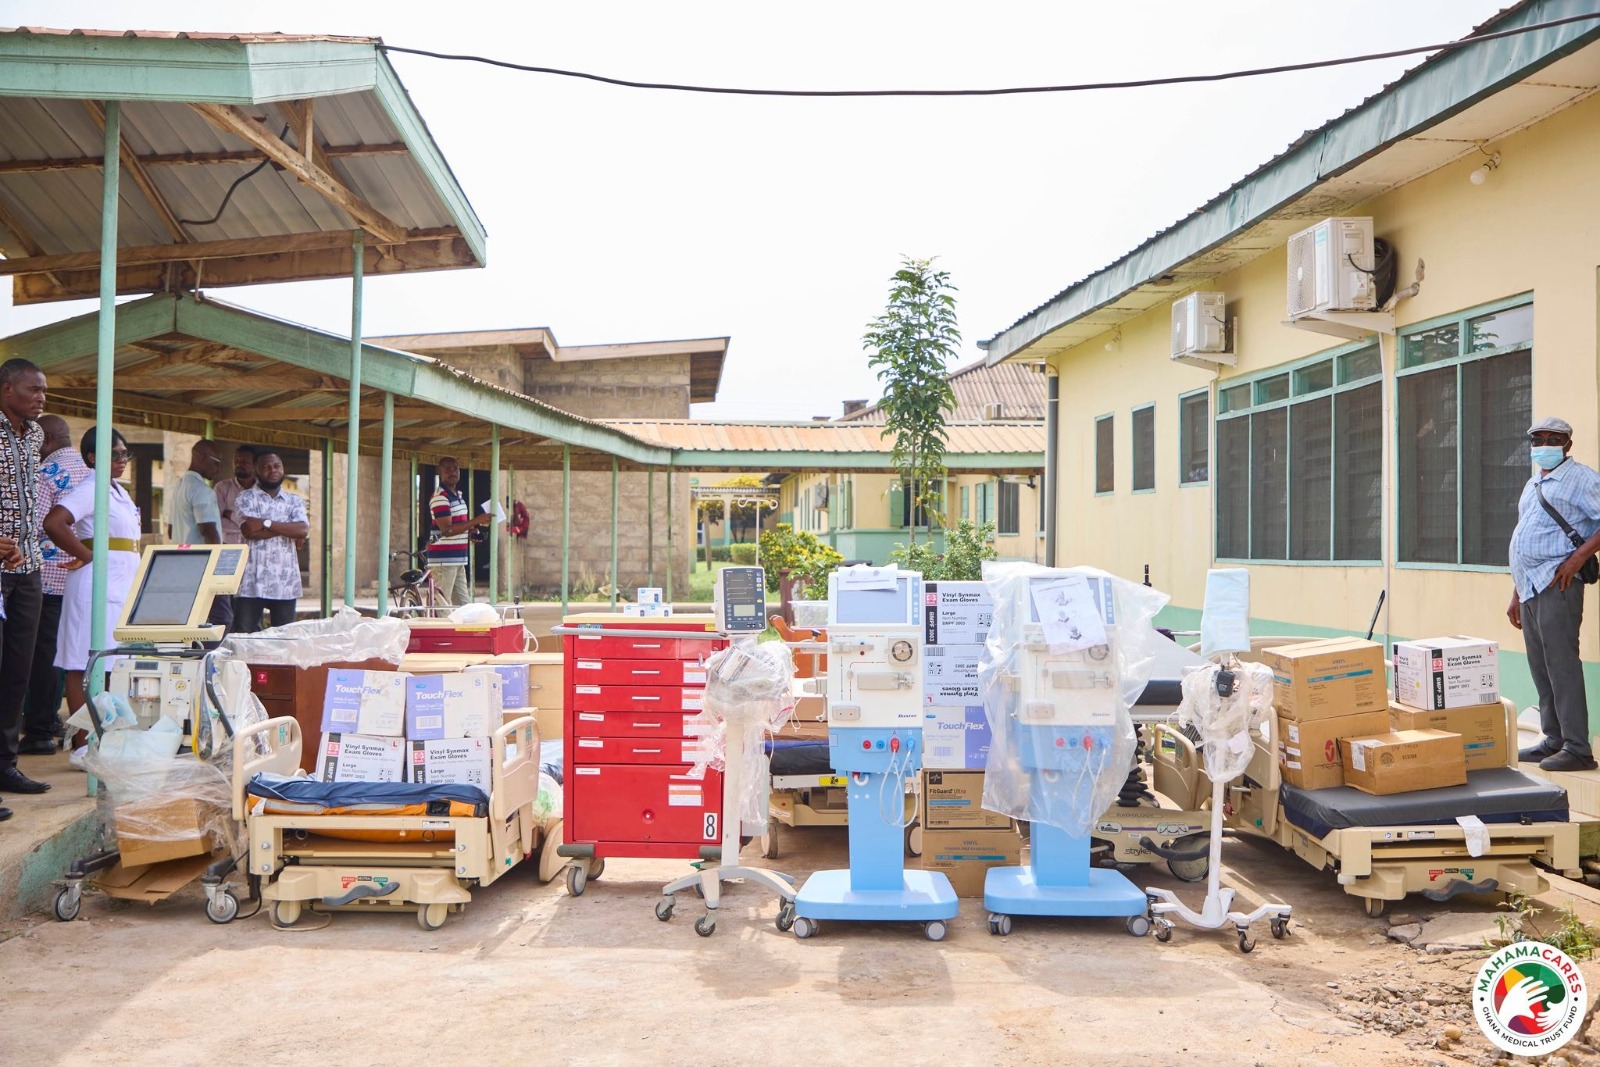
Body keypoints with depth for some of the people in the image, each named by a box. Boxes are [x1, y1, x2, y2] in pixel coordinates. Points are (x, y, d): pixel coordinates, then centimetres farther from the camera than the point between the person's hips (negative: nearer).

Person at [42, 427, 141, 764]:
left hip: (121, 584, 9)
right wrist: (87, 555, -14)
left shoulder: (118, 491, 19)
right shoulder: (91, 488, -9)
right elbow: (53, 523, -23)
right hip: (97, 583, -9)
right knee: (82, 666, -6)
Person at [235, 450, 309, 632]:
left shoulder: (295, 502, 13)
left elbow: (303, 530, -6)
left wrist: (266, 523, -9)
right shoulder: (246, 498, 5)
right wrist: (288, 530, -8)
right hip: (252, 582, -2)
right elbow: (249, 530, -12)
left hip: (285, 583, 2)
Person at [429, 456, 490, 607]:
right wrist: (476, 521, -19)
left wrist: (471, 533, 8)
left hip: (458, 560, 9)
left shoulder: (458, 495, 16)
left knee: (465, 606, 11)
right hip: (444, 560, -9)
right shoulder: (440, 497, -13)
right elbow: (447, 529, -21)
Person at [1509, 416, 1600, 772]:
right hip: (1529, 587, 8)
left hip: (1556, 584, -8)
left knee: (1561, 665, -10)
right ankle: (1553, 740, 17)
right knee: (1540, 668, 10)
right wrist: (1516, 595, 22)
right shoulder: (1532, 485, 22)